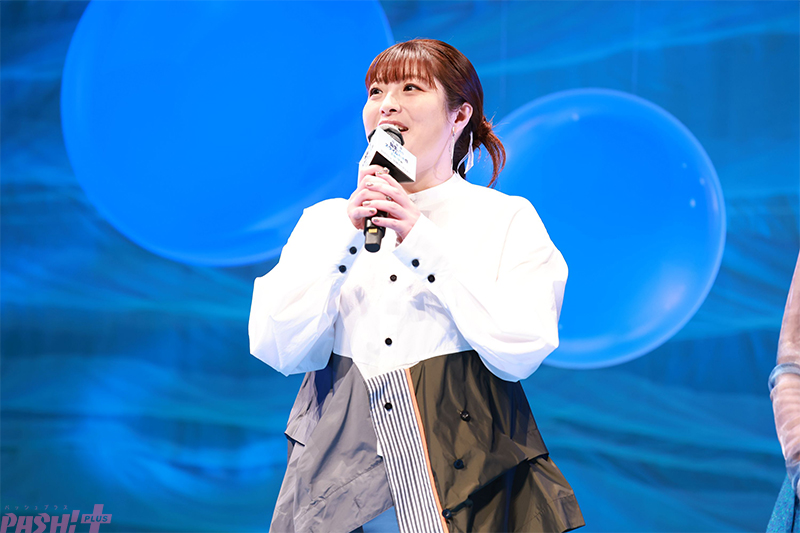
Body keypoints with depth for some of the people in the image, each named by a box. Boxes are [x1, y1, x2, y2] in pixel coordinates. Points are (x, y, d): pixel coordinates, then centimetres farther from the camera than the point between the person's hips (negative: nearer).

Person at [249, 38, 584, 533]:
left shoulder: (509, 219, 4)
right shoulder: (324, 222, 11)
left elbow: (519, 352, -11)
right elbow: (279, 350, -2)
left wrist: (423, 241, -12)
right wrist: (348, 236, -10)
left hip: (467, 469, -2)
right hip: (343, 464, 2)